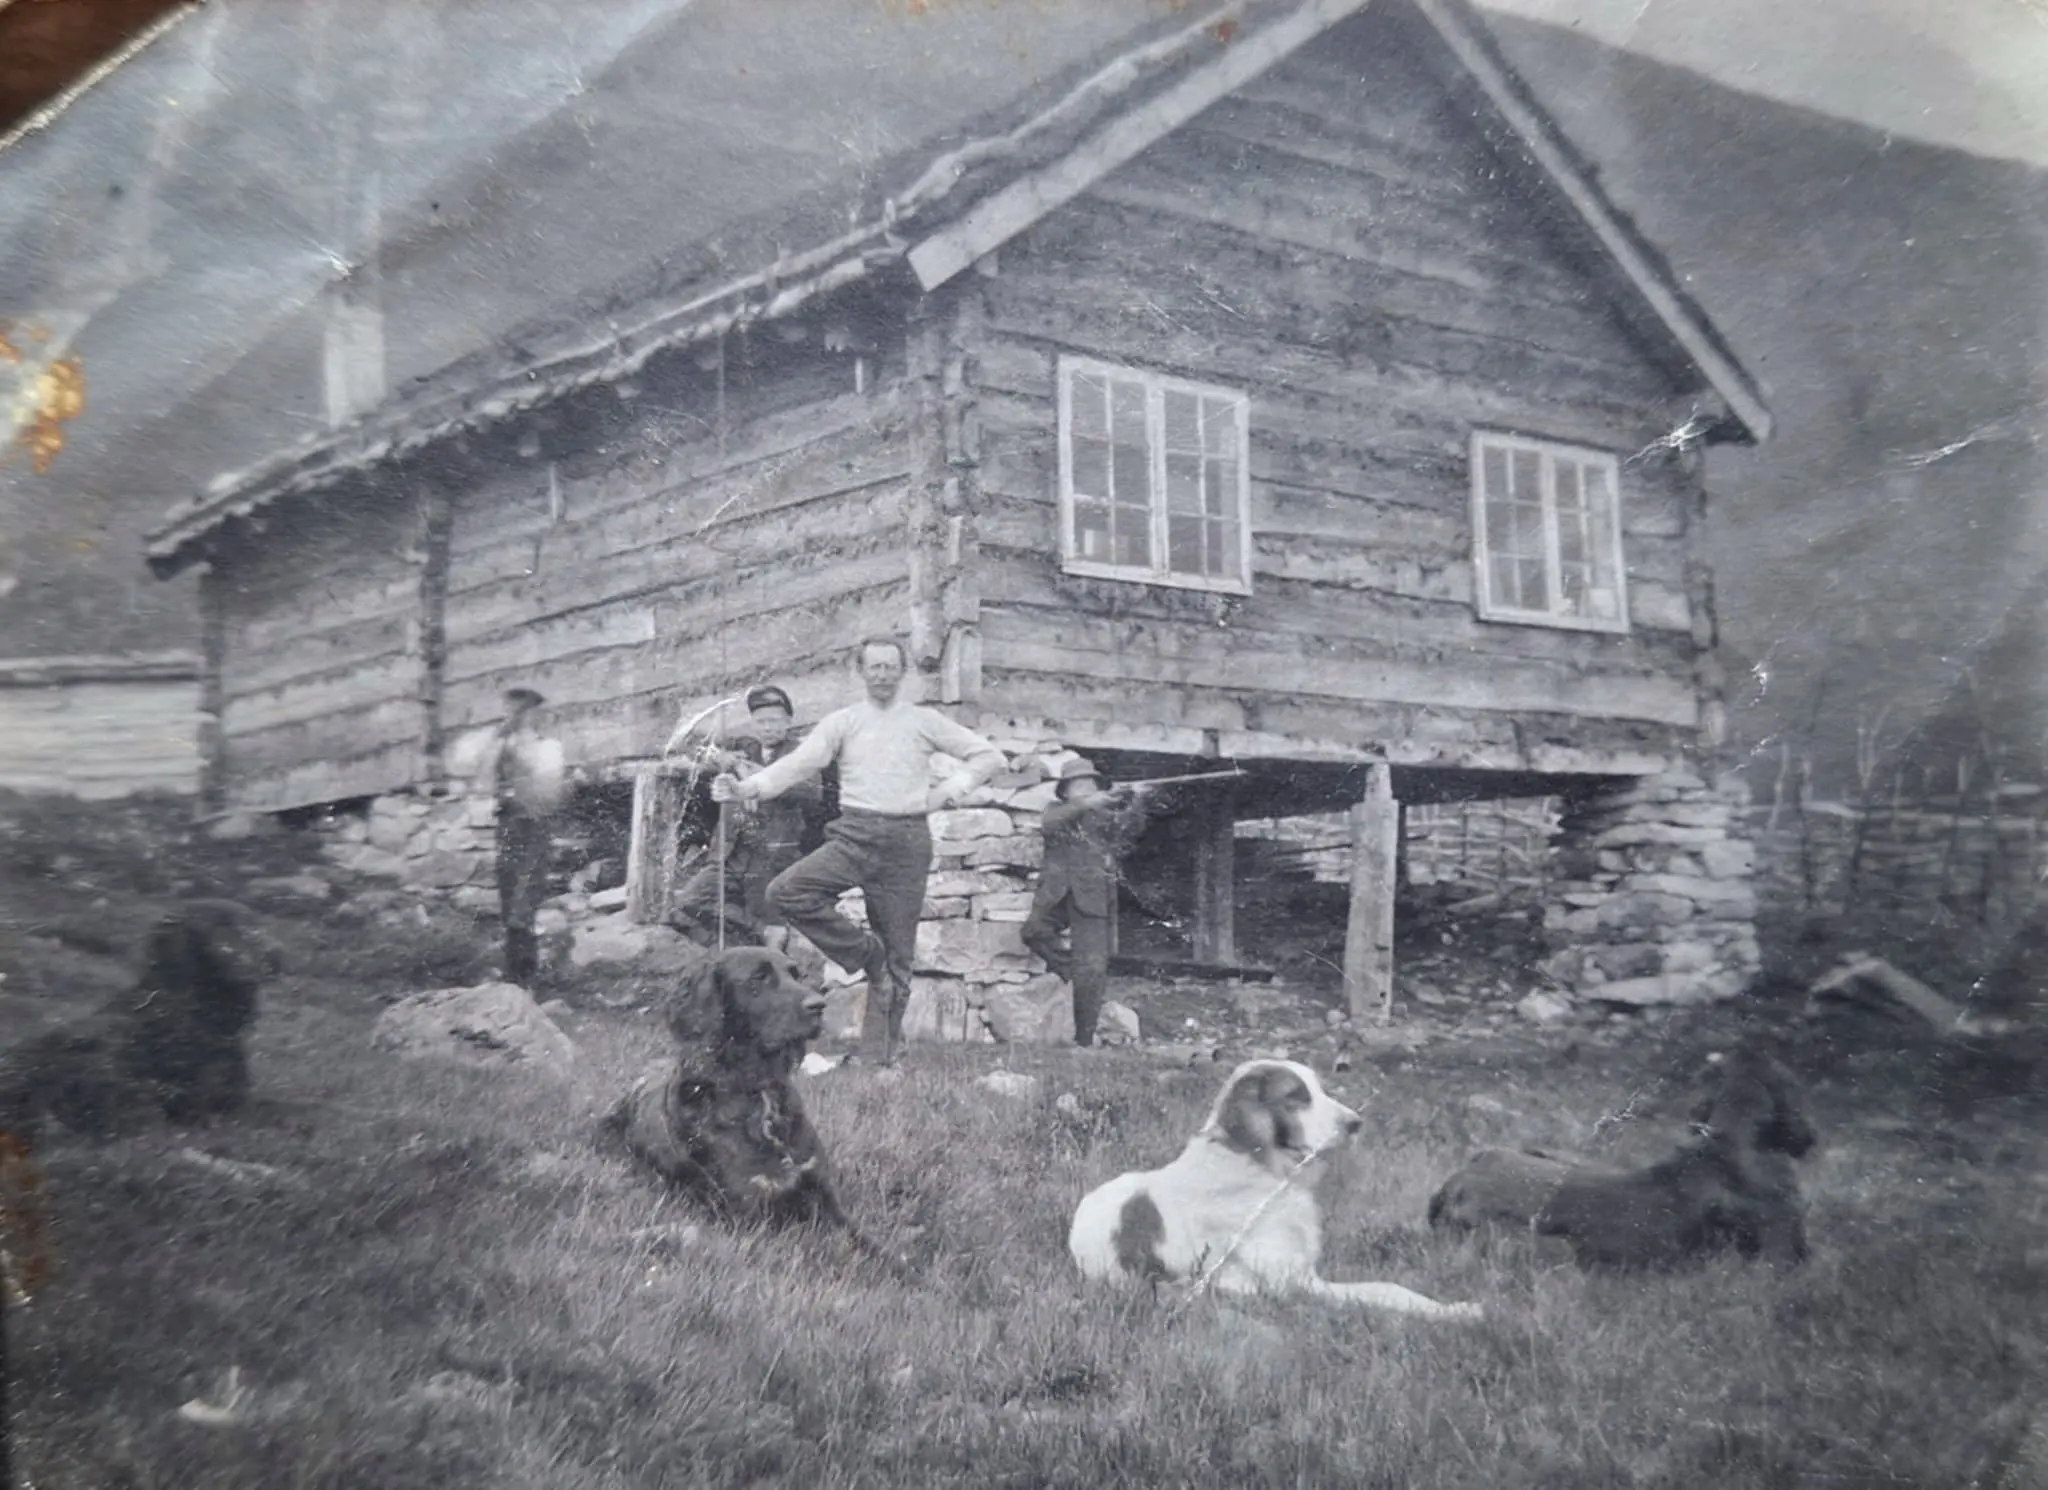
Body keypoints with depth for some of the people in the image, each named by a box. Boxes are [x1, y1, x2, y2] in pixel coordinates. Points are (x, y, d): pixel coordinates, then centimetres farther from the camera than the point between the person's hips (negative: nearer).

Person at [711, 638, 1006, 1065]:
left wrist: (947, 792, 0)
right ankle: (865, 954, -5)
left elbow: (988, 756, 12)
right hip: (855, 834, 1)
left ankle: (879, 1057, 11)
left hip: (907, 841, 0)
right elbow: (799, 763, -4)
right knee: (787, 891, -24)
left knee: (898, 955, 1)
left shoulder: (925, 721, 9)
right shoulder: (842, 722, 8)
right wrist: (748, 788, -19)